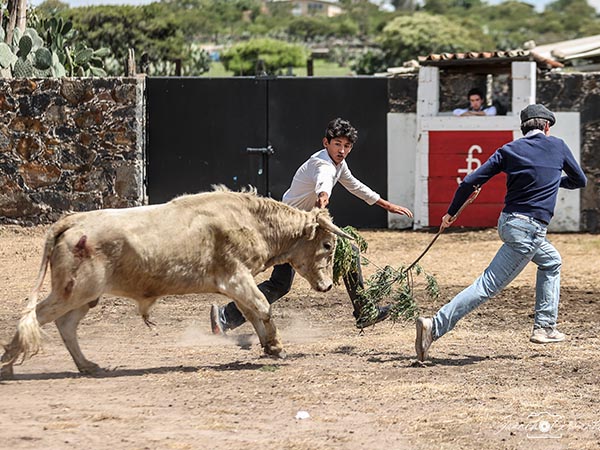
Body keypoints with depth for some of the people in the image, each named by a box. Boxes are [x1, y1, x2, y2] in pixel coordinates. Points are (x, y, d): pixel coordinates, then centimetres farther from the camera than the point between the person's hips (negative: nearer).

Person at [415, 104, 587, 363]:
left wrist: (451, 213, 11)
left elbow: (471, 181, 1)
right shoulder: (557, 146, 2)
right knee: (489, 286, -10)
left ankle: (544, 328, 25)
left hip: (507, 222, 6)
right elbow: (579, 181, 16)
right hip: (528, 230, -6)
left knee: (551, 262, 29)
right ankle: (435, 327, -22)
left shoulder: (509, 150, 8)